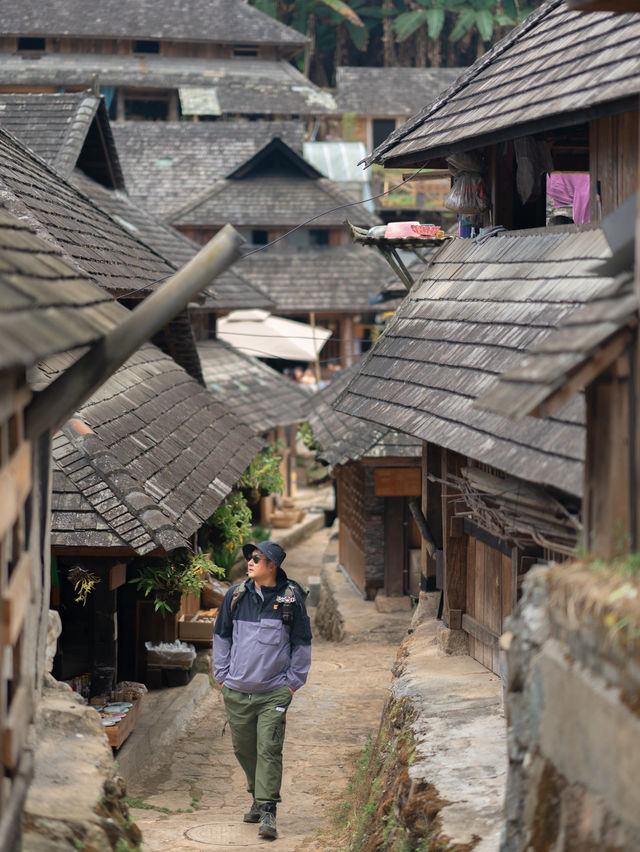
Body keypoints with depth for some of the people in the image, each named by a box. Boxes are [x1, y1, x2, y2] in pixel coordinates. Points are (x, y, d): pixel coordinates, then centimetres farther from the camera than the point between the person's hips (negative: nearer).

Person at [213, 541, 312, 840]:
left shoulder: (291, 597, -2)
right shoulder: (236, 595, 4)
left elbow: (302, 643, 6)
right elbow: (221, 635, 15)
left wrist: (293, 681, 2)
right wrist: (222, 675, 10)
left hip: (274, 692, -3)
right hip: (236, 692, 3)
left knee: (269, 750, -10)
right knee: (244, 748, 12)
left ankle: (268, 812, -8)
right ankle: (257, 795, 33)